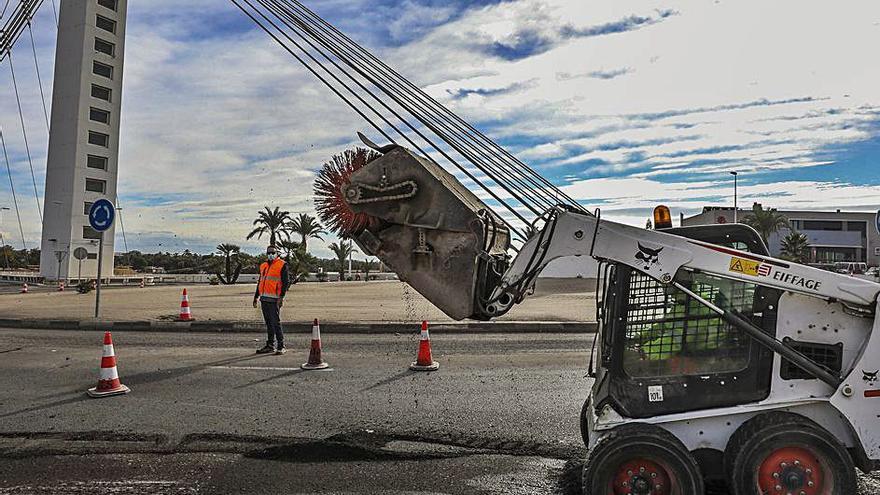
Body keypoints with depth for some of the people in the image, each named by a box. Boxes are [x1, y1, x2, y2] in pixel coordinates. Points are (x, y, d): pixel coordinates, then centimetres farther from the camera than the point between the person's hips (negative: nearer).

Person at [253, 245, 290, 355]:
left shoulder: (282, 265, -4)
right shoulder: (263, 266, 17)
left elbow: (286, 282, -10)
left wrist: (281, 297, -18)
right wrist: (256, 297, 21)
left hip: (274, 299, -7)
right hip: (264, 298, 7)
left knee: (276, 323, -9)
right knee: (268, 323, 11)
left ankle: (281, 347, -4)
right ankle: (270, 345, 18)